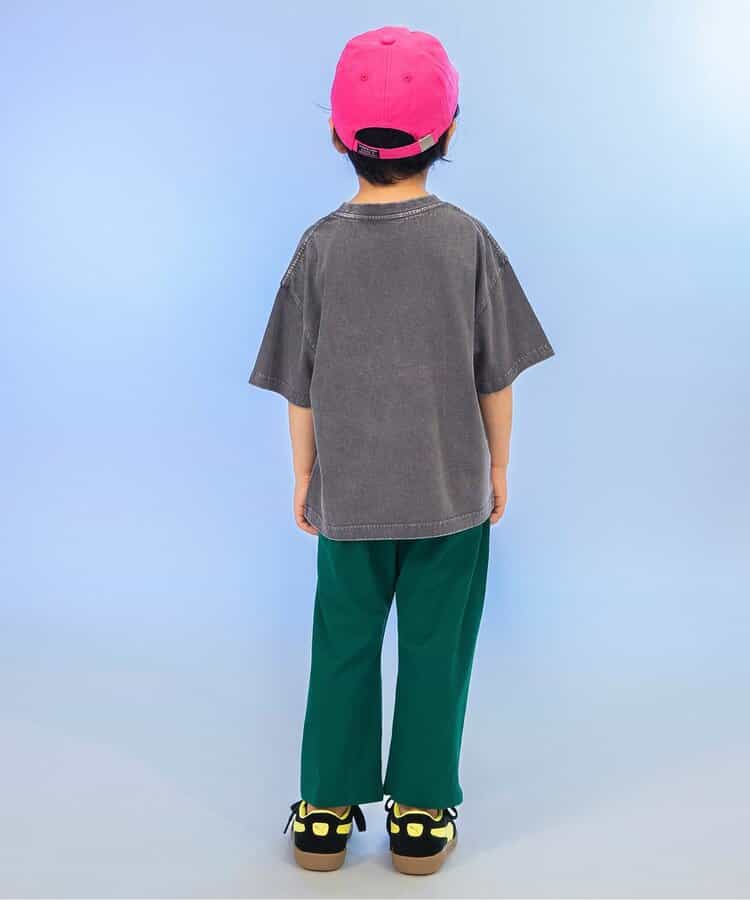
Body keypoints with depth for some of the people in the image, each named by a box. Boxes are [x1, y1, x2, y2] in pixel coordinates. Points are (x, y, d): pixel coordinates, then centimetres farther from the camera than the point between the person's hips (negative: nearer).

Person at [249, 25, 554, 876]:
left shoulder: (320, 246, -6)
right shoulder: (469, 240, -7)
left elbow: (301, 388, -2)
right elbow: (496, 377, -2)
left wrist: (303, 478, 11)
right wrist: (498, 467, 11)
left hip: (348, 495, 1)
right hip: (451, 492, -1)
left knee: (343, 646, 13)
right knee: (435, 649, 10)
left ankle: (327, 813, 23)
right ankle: (421, 816, 21)